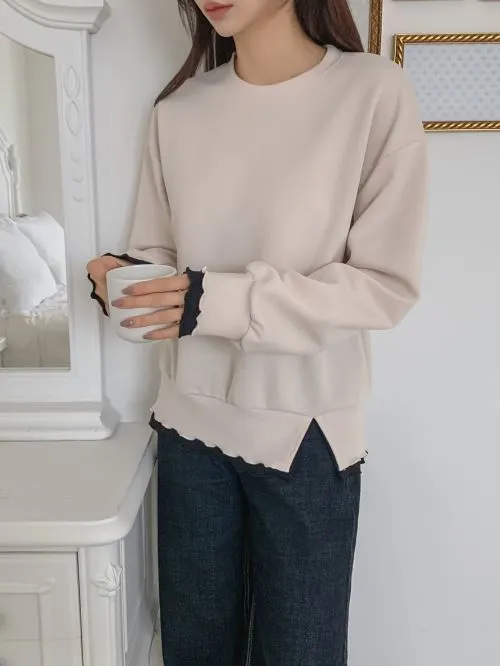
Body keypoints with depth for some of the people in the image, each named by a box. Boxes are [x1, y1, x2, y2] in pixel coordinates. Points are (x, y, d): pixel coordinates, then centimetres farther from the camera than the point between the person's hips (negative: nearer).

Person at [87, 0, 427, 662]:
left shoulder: (375, 90, -11)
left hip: (306, 430, -3)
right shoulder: (178, 109, 2)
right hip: (191, 421, 4)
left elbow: (389, 285, -13)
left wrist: (221, 300, -24)